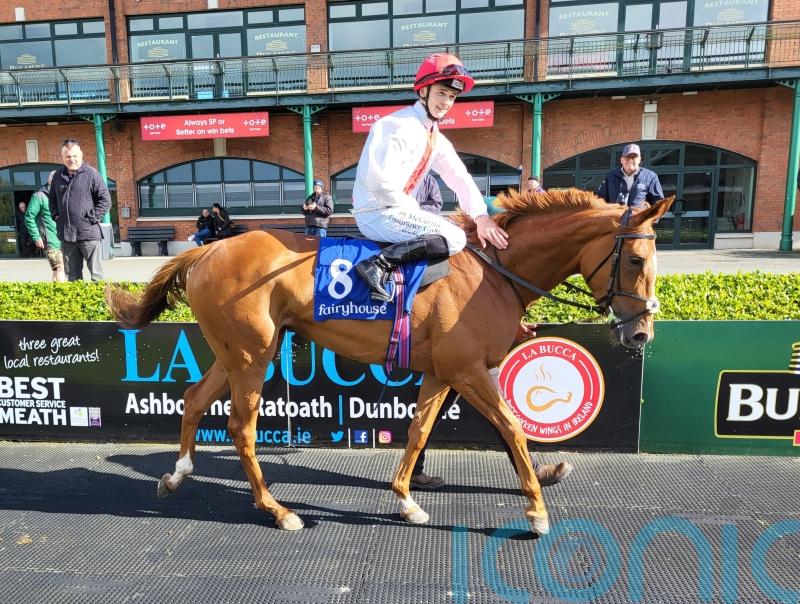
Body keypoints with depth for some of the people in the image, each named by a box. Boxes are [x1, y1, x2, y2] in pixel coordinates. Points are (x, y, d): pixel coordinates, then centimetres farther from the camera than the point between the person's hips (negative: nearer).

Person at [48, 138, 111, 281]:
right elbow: (52, 198, 25)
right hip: (66, 235, 5)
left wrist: (93, 218, -11)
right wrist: (56, 215, 11)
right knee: (72, 276, 13)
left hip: (89, 234, -5)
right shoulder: (58, 176, 10)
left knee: (96, 274, -2)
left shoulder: (91, 173, -5)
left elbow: (105, 200, -6)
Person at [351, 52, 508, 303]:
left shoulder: (437, 139, 13)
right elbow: (379, 181, -23)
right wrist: (414, 210, -12)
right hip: (376, 213, -10)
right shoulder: (399, 126, -14)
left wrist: (481, 217, -7)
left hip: (395, 210, 10)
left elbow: (460, 178, 8)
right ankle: (379, 265, -26)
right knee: (454, 238, -18)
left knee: (454, 231, 19)